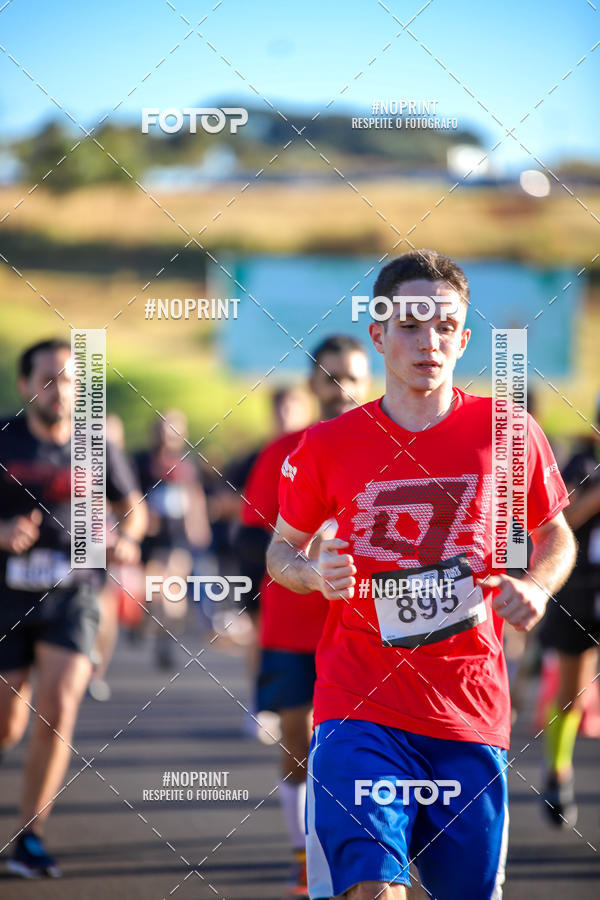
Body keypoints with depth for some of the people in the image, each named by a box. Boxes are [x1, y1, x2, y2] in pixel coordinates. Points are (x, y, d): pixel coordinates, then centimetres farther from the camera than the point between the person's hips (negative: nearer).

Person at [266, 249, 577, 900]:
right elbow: (281, 549, 14)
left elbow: (556, 536, 16)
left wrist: (536, 587, -5)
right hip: (359, 706, -2)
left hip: (472, 713, 2)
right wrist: (313, 572, -8)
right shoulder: (327, 446, 0)